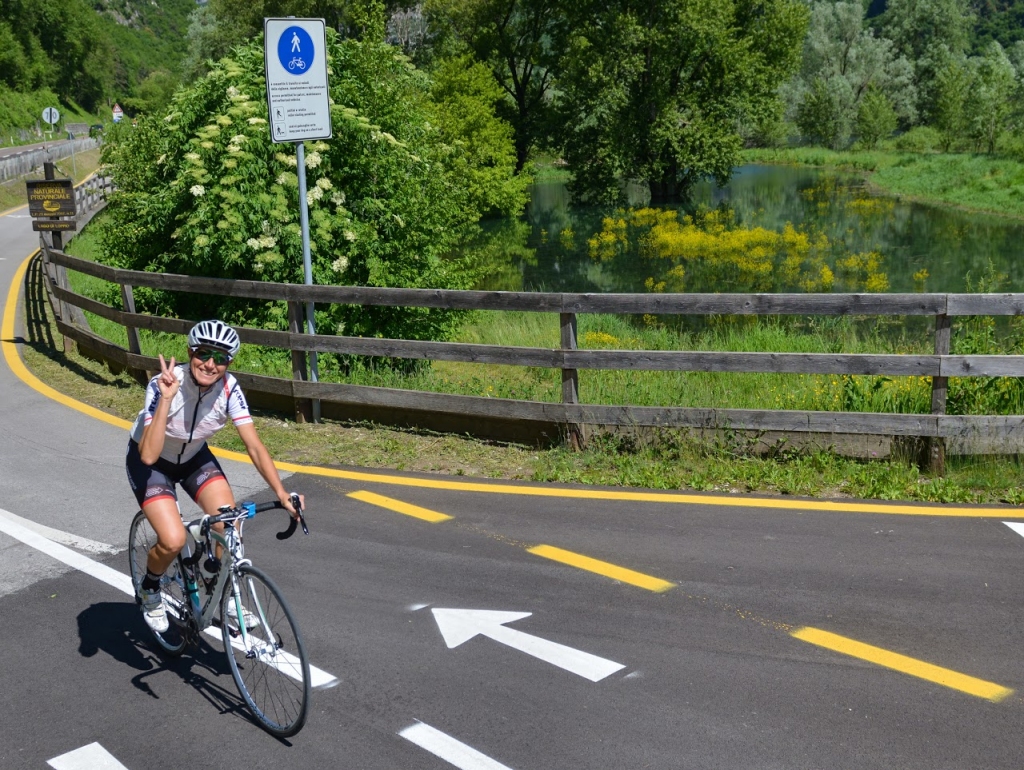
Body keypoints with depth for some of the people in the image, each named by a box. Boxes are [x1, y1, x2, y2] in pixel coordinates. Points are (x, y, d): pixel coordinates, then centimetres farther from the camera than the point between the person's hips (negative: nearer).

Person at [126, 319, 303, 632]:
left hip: (193, 457, 4)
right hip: (150, 462, -4)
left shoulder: (228, 388, -23)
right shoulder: (163, 385, -33)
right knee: (173, 540, -22)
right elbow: (149, 455, -40)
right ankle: (149, 591, 11)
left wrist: (282, 494, -32)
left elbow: (254, 446, -22)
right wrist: (167, 398, -47)